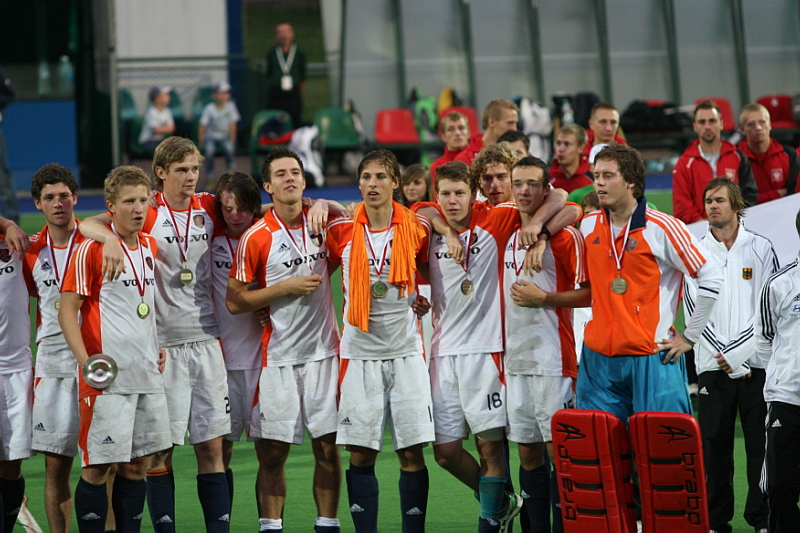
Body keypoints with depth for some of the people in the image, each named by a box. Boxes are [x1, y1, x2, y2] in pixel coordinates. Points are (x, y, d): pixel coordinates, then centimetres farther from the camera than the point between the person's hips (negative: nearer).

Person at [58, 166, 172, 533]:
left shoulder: (150, 246, 11)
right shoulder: (91, 249, -9)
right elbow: (67, 310, -10)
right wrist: (85, 360, -20)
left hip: (147, 374, 7)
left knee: (137, 464, 10)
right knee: (97, 467, -4)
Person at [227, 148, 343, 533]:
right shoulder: (255, 238, -6)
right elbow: (235, 302, -6)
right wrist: (286, 288, -12)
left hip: (323, 351, 3)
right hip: (277, 357, -3)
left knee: (328, 446, 3)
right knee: (272, 453, -1)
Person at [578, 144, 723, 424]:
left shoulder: (661, 228, -8)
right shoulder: (588, 226, 9)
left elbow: (710, 278, -6)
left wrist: (689, 336, -4)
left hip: (652, 359, -5)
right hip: (598, 358, 5)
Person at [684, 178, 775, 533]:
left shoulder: (761, 249, 5)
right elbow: (694, 312, 1)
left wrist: (736, 352, -8)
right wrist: (728, 361, -7)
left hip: (756, 362, -1)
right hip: (713, 366, 1)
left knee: (761, 445, -1)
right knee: (714, 447, 2)